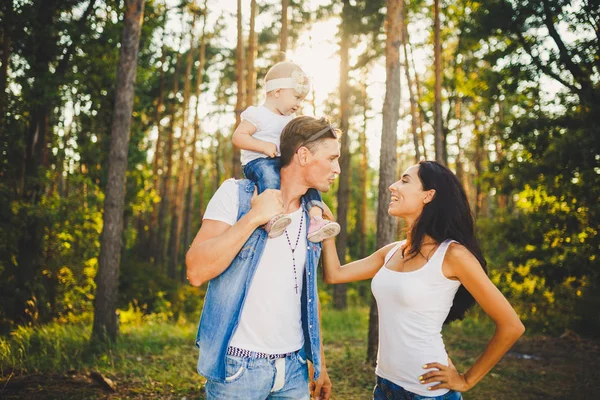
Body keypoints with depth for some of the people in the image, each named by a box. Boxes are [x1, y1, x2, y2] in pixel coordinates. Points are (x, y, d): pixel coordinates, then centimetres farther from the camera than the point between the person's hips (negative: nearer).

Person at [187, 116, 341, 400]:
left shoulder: (313, 216, 6)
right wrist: (254, 217, -23)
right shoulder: (236, 194, -9)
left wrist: (319, 362, 14)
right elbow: (196, 271, -18)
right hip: (239, 365, -4)